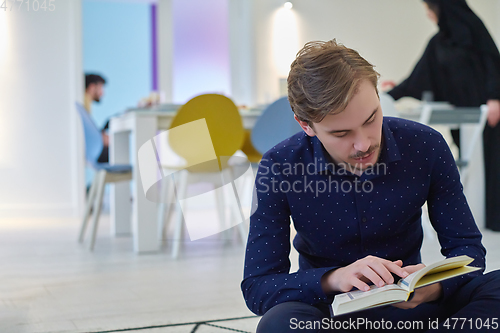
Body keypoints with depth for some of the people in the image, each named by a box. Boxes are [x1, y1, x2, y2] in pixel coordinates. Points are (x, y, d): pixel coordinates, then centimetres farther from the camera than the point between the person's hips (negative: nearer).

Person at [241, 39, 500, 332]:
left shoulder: (425, 146, -10)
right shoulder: (279, 168, -14)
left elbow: (466, 246, -2)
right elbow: (256, 286, -15)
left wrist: (436, 284, -27)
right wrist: (333, 279, -34)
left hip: (410, 305, 2)